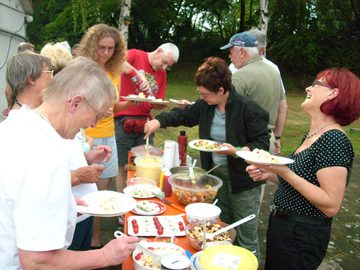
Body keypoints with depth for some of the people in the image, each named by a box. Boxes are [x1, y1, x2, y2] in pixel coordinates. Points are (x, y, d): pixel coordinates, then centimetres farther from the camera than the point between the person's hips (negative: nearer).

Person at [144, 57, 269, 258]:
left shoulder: (249, 109, -19)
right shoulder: (205, 105, 0)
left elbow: (262, 144, -16)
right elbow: (183, 115, 15)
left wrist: (237, 151, -29)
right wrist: (159, 121, 1)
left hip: (243, 179, -6)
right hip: (215, 173, 6)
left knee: (246, 237, 3)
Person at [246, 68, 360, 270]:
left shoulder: (334, 140, -22)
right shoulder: (311, 136, 5)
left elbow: (331, 205, -26)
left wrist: (285, 172, -29)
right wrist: (270, 175, 0)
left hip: (302, 237, -8)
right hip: (281, 226, 8)